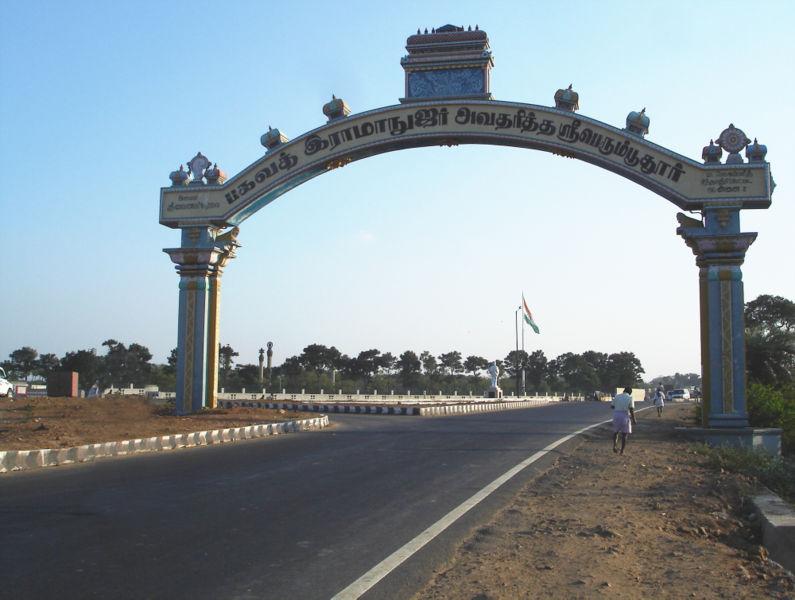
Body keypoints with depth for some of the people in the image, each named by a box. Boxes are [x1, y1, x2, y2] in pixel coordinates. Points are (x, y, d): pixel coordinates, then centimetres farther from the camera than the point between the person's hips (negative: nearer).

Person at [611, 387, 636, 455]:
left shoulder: (617, 396, 5)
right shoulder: (630, 398, -4)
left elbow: (613, 406, 6)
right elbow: (631, 410, -9)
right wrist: (633, 419, -1)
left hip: (616, 415, 2)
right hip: (625, 416, -2)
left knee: (615, 432, 19)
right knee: (624, 434, 8)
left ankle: (615, 446, 0)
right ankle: (622, 451, 7)